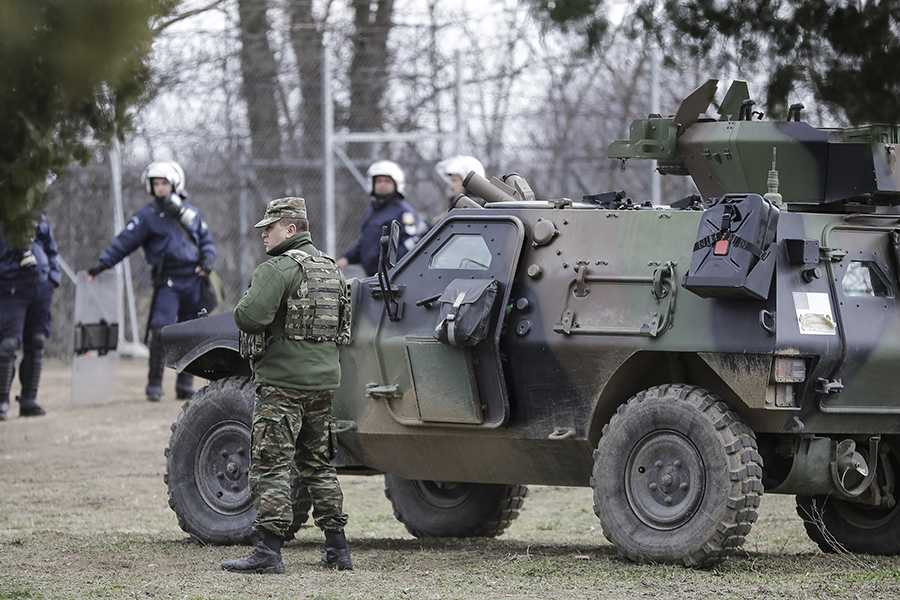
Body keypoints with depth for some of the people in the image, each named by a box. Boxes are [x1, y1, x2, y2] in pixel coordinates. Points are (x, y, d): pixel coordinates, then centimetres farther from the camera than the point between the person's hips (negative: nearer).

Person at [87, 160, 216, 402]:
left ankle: (185, 386, 14)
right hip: (167, 282, -4)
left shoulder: (191, 213, 12)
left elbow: (206, 240, 20)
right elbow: (124, 242, -3)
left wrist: (207, 260, 0)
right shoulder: (147, 216, 1)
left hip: (194, 281, 4)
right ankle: (154, 386, -11)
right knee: (161, 332, -17)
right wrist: (102, 264, -12)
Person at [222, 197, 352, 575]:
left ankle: (268, 552, -12)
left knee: (270, 466, -7)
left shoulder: (279, 269, -13)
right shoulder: (330, 269, 16)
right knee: (318, 465, 16)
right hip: (324, 378, 8)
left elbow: (252, 317, -25)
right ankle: (337, 550, 16)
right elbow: (342, 326, 23)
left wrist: (240, 309, -4)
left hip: (282, 380, -8)